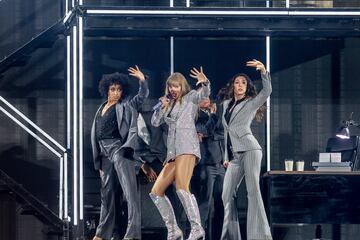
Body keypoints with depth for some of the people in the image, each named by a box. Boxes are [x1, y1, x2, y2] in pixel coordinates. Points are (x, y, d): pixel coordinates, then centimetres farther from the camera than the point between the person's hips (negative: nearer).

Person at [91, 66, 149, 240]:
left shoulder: (125, 105, 3)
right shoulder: (101, 109, 17)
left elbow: (143, 95, -7)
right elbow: (95, 133, 18)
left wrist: (142, 80, -23)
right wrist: (98, 158, 14)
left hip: (119, 149, -6)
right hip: (104, 152, 6)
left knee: (129, 189, -16)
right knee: (106, 193, 14)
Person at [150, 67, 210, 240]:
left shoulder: (190, 97, 9)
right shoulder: (170, 104, 27)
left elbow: (204, 93, -11)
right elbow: (155, 122, 21)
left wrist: (204, 82, -33)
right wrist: (162, 107, 4)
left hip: (187, 148, -9)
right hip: (173, 153, 9)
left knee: (181, 188, -27)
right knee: (156, 192, 7)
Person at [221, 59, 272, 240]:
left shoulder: (251, 103, 5)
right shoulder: (226, 104, 21)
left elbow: (267, 90, -12)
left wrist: (263, 71, -26)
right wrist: (227, 156, 21)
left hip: (249, 149, -7)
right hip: (235, 155, 7)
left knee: (253, 191, -18)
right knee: (227, 195, 2)